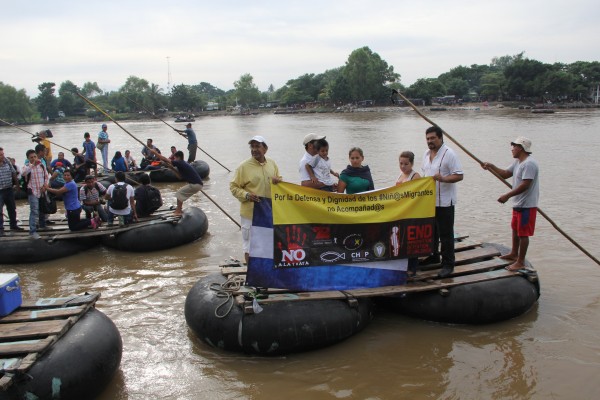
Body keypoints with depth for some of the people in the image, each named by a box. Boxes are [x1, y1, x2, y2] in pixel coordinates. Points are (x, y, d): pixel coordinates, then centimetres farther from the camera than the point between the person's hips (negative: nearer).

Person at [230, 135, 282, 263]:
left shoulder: (272, 164, 5)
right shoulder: (244, 166, -10)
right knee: (250, 244, 4)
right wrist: (246, 195, -23)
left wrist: (278, 181, -6)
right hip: (251, 213, -5)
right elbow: (233, 187, -7)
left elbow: (279, 180, 18)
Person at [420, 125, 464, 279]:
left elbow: (459, 175, -17)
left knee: (445, 234, -2)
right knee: (431, 231, 19)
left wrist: (443, 178, -31)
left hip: (444, 202, -8)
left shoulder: (449, 154, -14)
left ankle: (448, 264, 6)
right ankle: (433, 256, 35)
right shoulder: (426, 154, 10)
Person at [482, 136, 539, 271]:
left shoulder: (529, 164, -22)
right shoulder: (517, 162, 11)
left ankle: (520, 262, 4)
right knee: (515, 229, 23)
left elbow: (525, 185, -28)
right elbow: (505, 174, 18)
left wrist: (507, 196, -28)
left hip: (527, 205, -11)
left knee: (523, 233, -3)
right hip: (518, 204, 11)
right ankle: (514, 254, 39)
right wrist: (491, 167, 5)